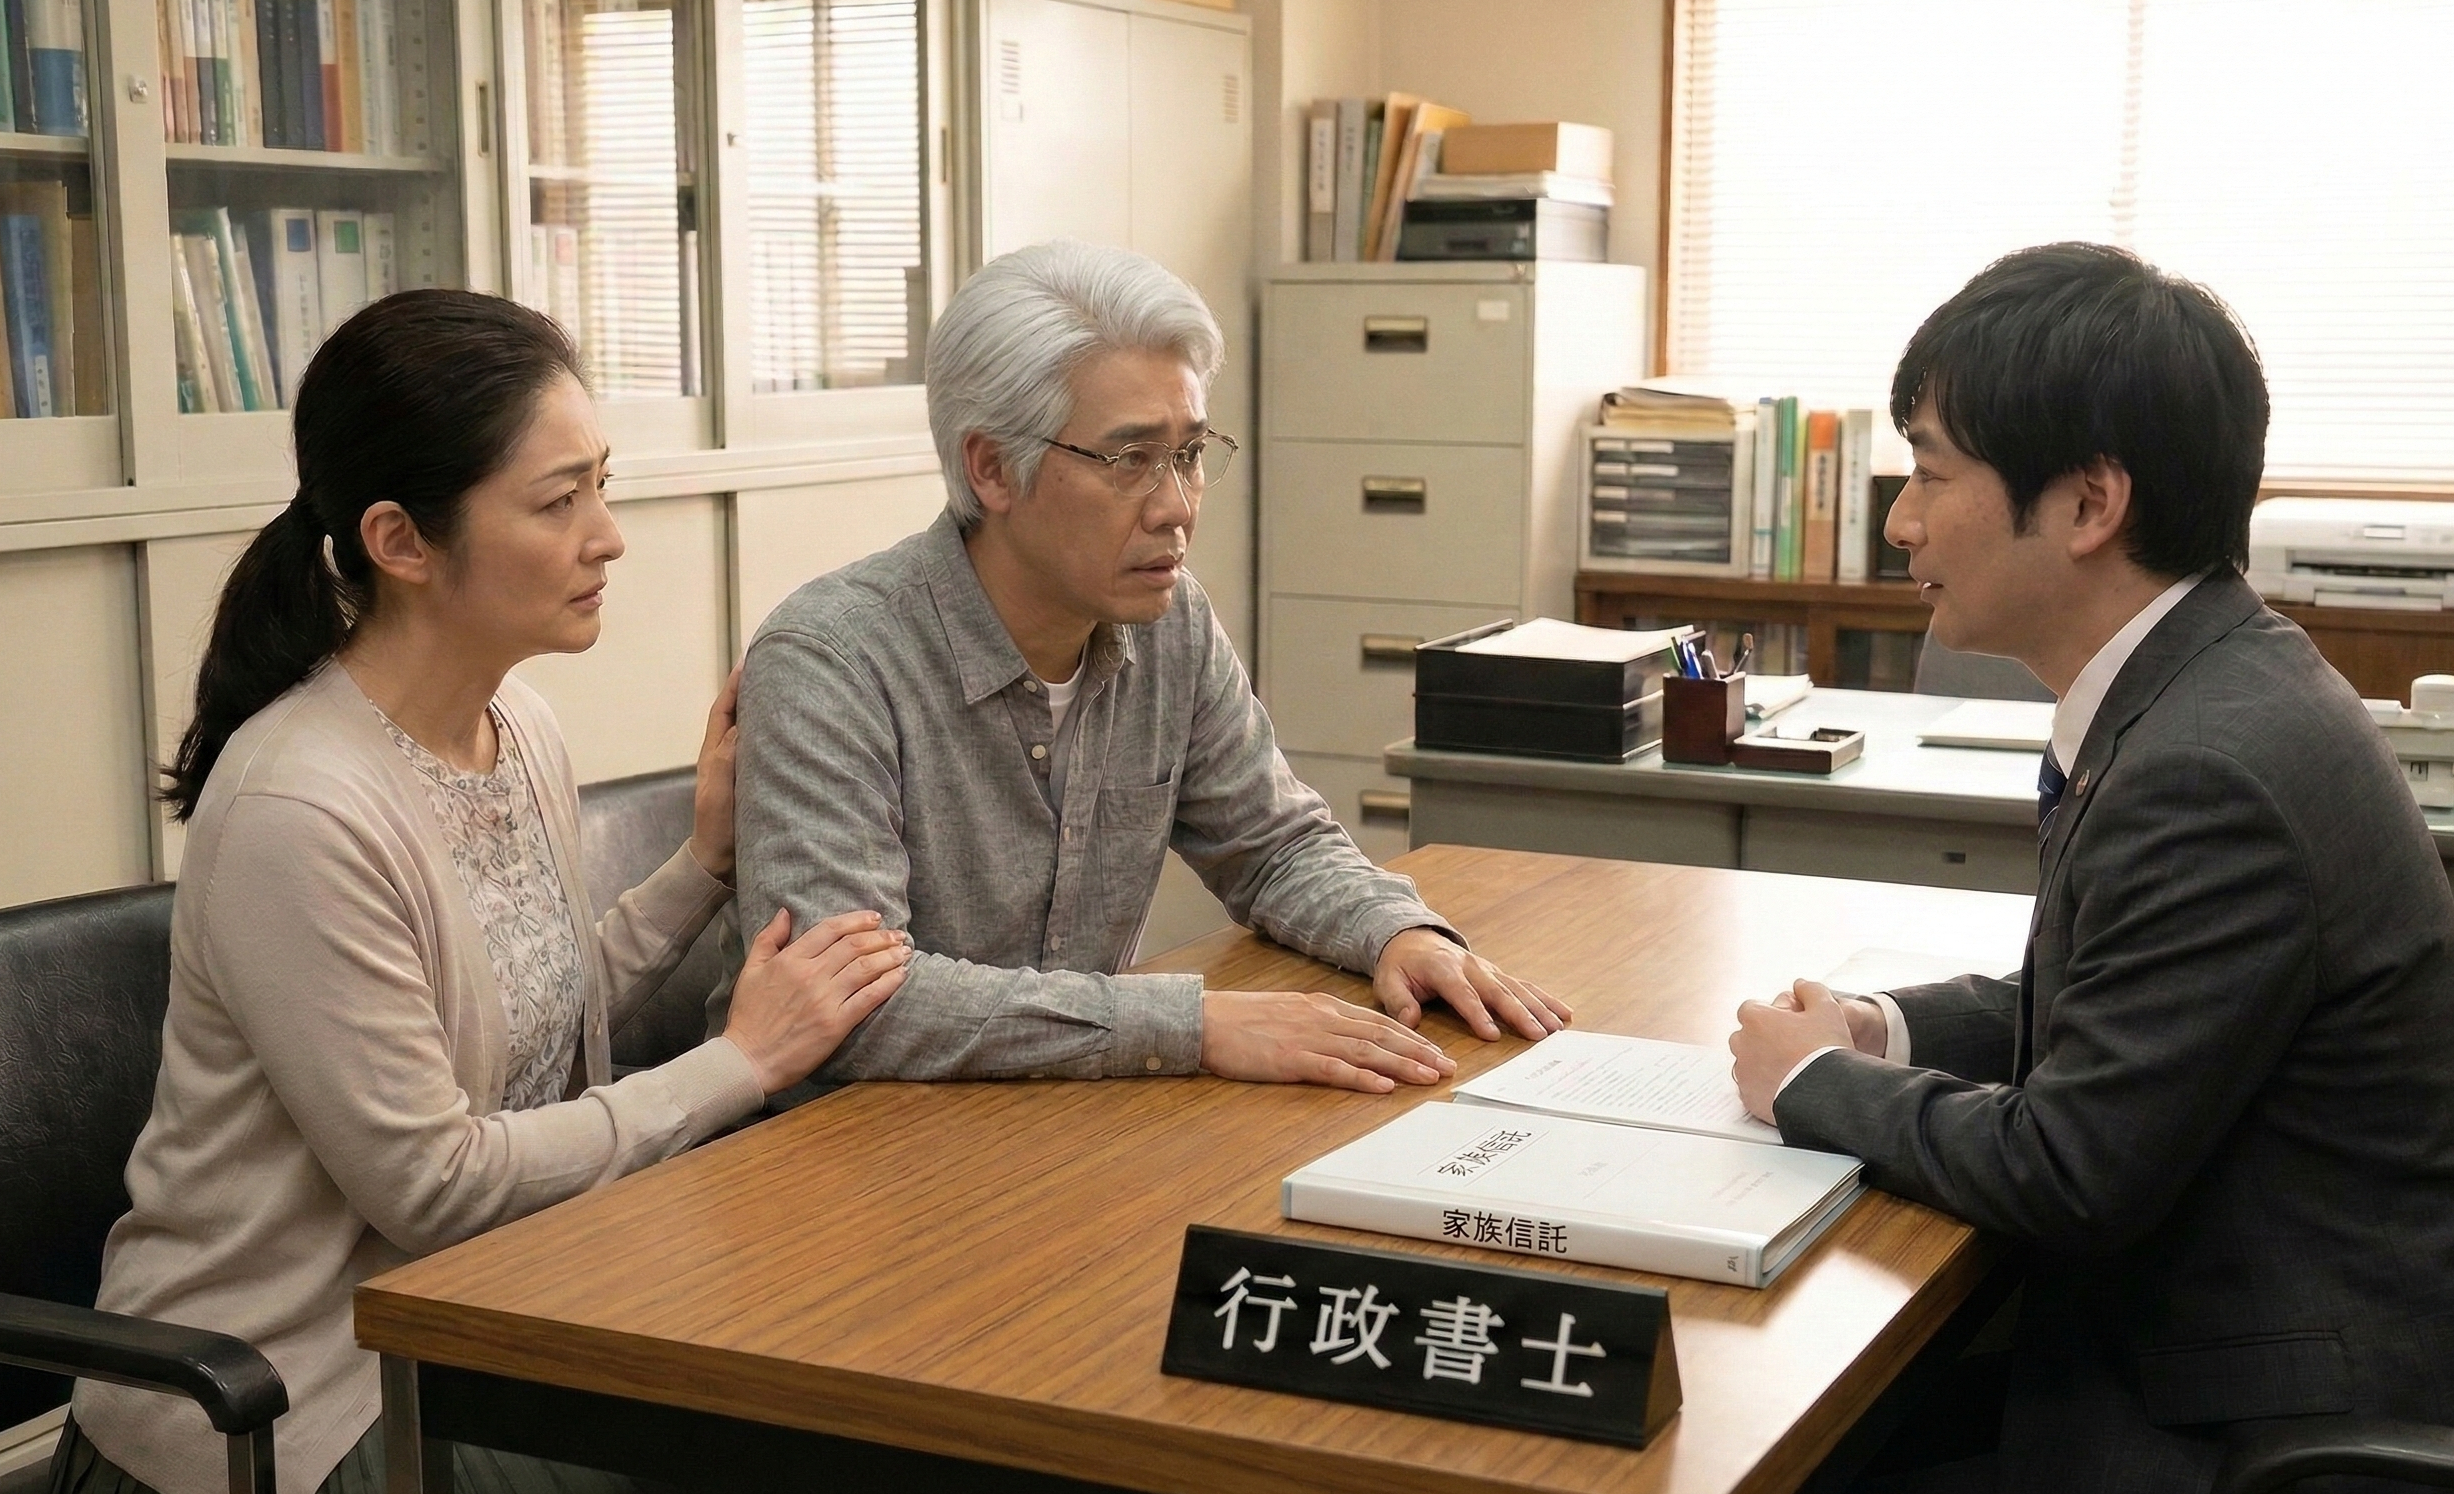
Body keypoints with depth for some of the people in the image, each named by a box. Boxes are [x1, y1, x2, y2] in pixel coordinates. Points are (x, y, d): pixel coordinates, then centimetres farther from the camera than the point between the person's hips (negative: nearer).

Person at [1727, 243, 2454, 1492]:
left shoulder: (2213, 771, -27)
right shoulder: (2201, 687, 1)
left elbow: (2067, 1175, -23)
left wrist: (1815, 1081, -8)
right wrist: (1885, 1032, 1)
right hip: (2207, 1320, 8)